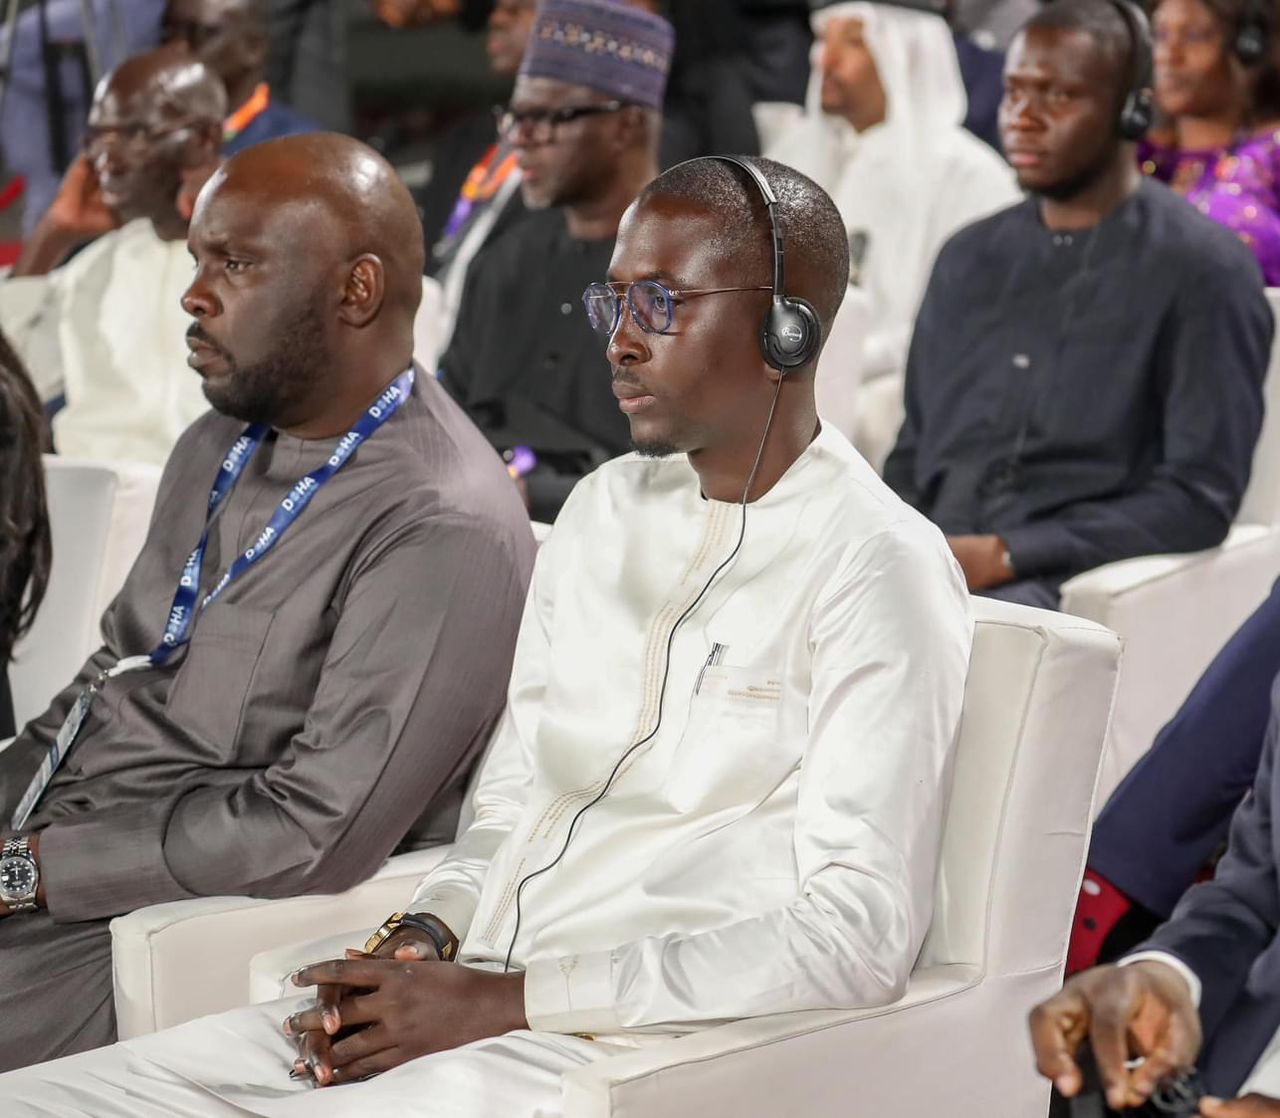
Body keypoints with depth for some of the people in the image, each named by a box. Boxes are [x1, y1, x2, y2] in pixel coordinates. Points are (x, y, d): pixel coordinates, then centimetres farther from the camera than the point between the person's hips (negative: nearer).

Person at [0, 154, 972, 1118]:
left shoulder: (879, 567, -7)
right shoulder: (605, 508, 18)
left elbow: (858, 938, -15)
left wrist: (509, 1000, -15)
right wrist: (422, 938, -1)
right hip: (474, 1003, 8)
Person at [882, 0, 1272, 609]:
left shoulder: (1203, 268, 0)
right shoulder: (968, 257, 20)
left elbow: (1200, 498, -7)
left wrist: (1006, 554, -16)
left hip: (1075, 581, -7)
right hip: (931, 561, 7)